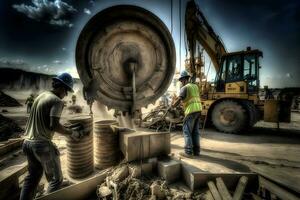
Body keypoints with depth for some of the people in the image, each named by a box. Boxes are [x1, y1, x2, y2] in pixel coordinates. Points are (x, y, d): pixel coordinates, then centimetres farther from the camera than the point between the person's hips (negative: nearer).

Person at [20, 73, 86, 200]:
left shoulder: (41, 95, 10)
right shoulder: (57, 101, -15)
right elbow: (54, 125, -25)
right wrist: (72, 133, -11)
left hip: (28, 142, 9)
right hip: (42, 144, -9)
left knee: (32, 177, 25)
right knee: (56, 179, 8)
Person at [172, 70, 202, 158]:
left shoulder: (184, 88, -7)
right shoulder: (195, 86, 18)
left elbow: (179, 100, -15)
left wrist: (172, 106, -2)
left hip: (191, 111, -8)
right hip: (198, 109, 8)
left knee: (187, 131, -2)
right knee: (195, 131, 12)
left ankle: (188, 152, -1)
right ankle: (196, 151, 17)